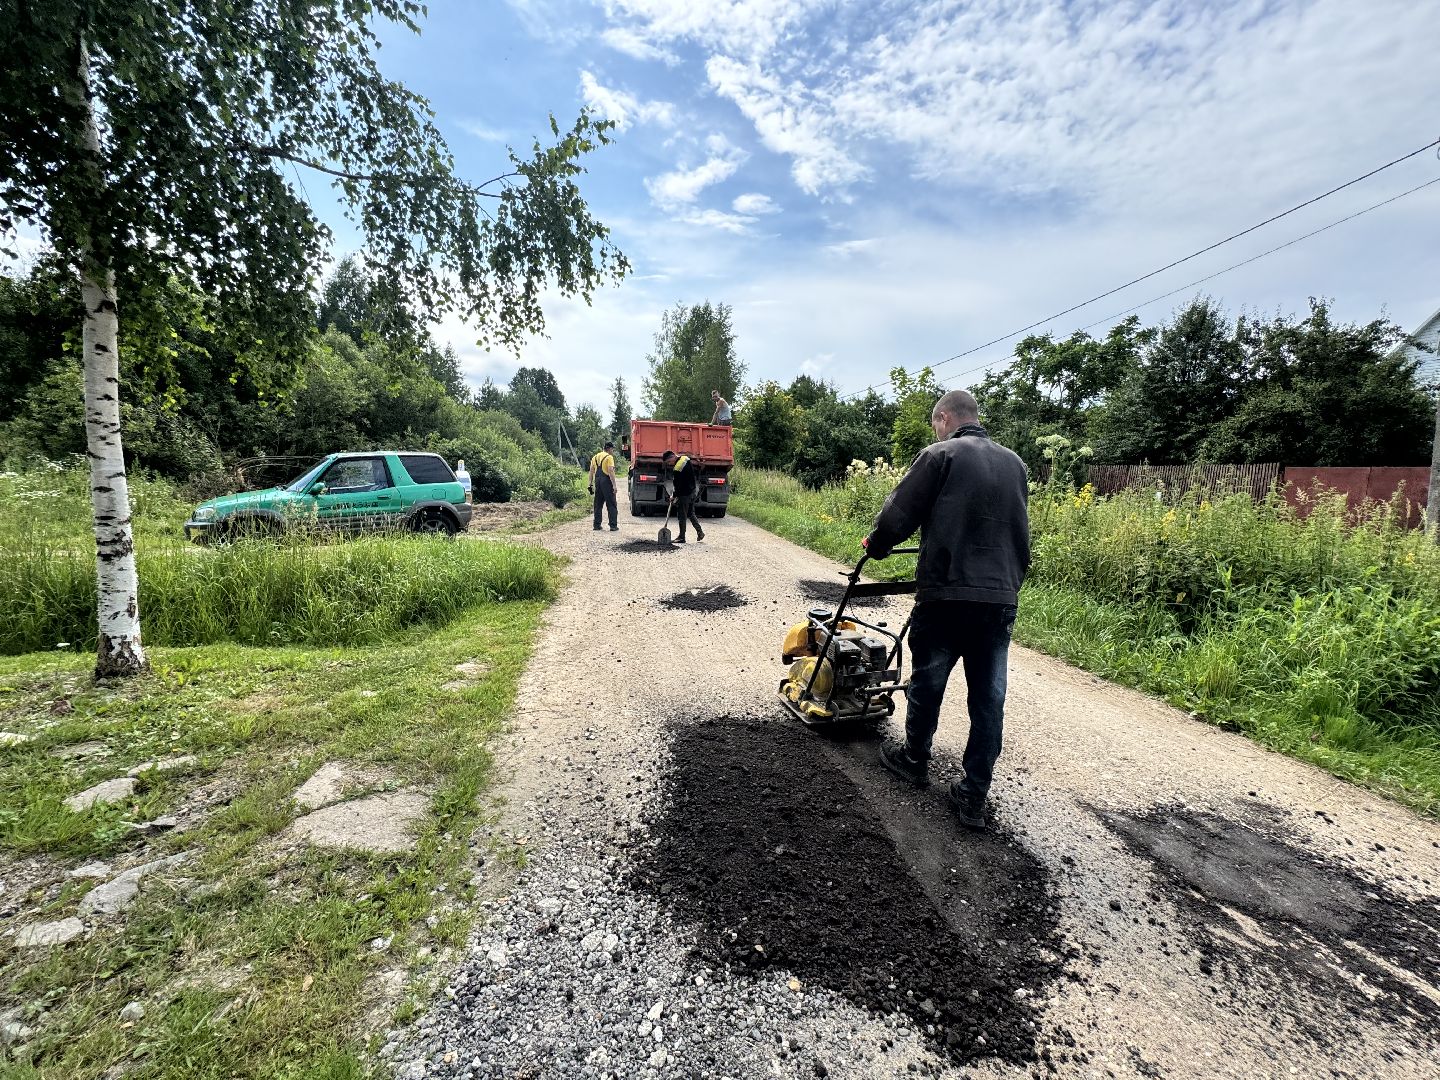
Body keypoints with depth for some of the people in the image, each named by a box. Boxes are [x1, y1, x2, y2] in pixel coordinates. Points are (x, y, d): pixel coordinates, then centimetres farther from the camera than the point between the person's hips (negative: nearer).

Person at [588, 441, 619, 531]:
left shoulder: (595, 457, 16)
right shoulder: (609, 457, -6)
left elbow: (591, 471, 14)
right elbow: (611, 472, -15)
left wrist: (591, 484, 17)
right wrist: (614, 485, -15)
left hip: (597, 481, 7)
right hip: (606, 481, -7)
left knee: (598, 504, 12)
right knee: (611, 505, -1)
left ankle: (597, 525, 12)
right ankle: (613, 526, -3)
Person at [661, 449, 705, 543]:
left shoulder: (677, 468, -23)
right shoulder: (686, 459, 5)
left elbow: (678, 485, -20)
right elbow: (697, 472, 16)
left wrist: (674, 496, -7)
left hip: (685, 494, -9)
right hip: (693, 491, 9)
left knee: (682, 515, -1)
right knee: (691, 513, 18)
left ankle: (682, 537, 4)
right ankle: (700, 532, 18)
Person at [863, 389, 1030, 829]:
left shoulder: (940, 455, -5)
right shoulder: (1014, 463, 13)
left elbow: (898, 515, -7)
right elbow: (1018, 532, 20)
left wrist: (875, 545, 12)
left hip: (946, 595, -5)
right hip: (1001, 599, 5)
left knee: (927, 683, 15)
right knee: (989, 698, 10)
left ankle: (915, 760, 34)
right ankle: (974, 796, 17)